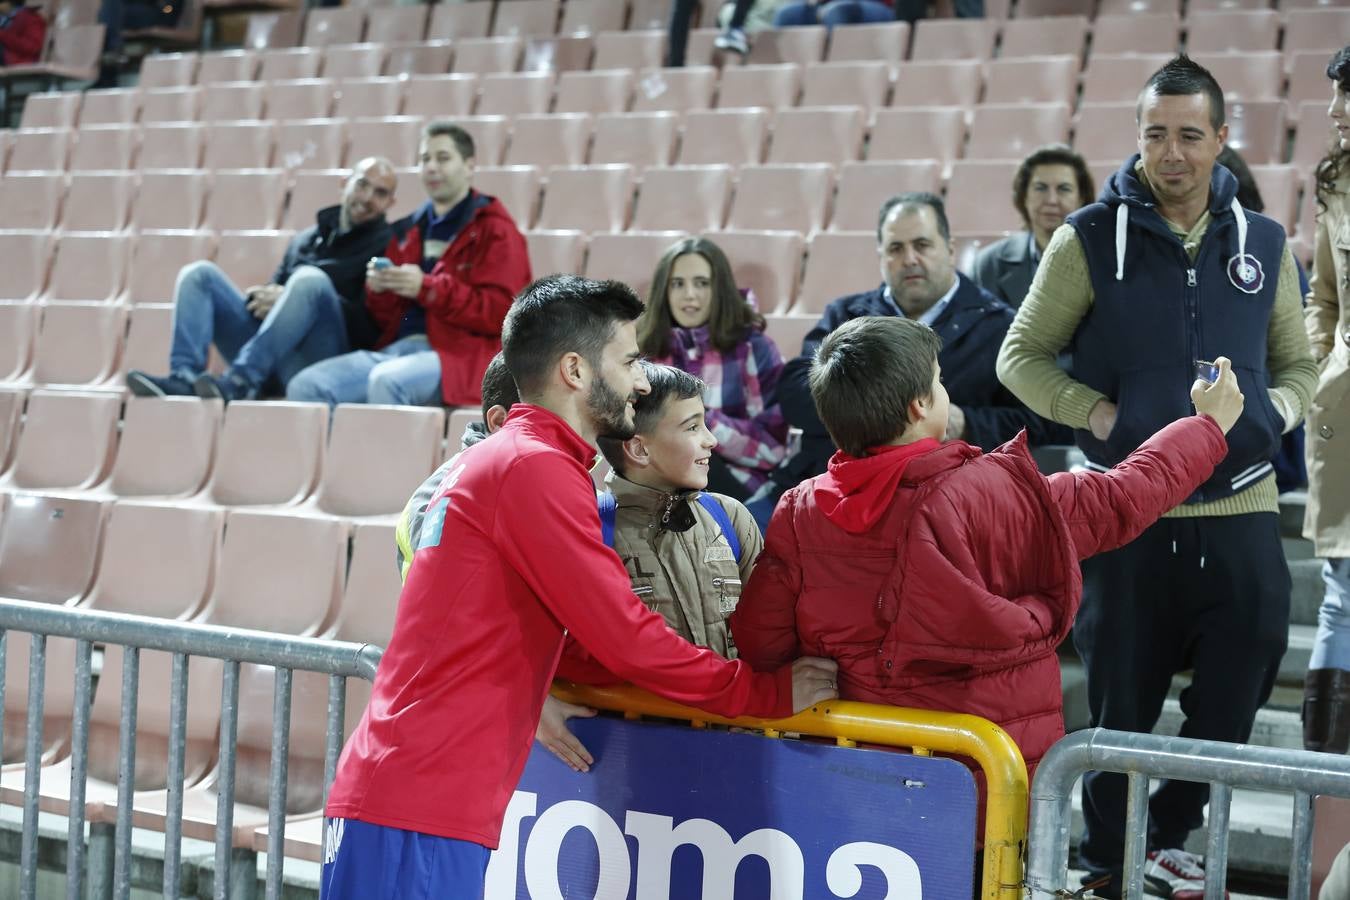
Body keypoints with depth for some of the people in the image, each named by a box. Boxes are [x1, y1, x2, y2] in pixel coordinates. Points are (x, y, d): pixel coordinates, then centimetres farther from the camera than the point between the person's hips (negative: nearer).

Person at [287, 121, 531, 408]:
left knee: (387, 381, -38)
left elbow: (500, 312, -10)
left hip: (459, 355, -7)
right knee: (305, 386, -17)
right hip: (396, 349, 7)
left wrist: (427, 288, -17)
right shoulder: (408, 231, 23)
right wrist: (378, 290, 3)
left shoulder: (494, 230, 4)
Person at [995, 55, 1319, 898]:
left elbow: (1297, 364, 18)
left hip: (1242, 511, 3)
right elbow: (1023, 355, 4)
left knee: (1234, 698, 8)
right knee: (1123, 699, 7)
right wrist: (1097, 414, -11)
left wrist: (1273, 412, -4)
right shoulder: (1092, 239, -2)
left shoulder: (1263, 243, 8)